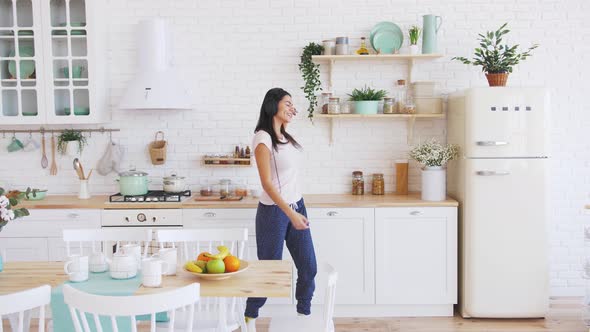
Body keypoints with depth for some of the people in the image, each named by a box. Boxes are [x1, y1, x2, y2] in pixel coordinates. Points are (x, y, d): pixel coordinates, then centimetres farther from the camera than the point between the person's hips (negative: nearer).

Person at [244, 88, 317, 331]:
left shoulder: (285, 135, 8)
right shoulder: (263, 138, -15)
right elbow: (267, 184, -21)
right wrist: (290, 213, -24)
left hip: (297, 207, 8)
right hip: (274, 211, -7)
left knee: (309, 268, 8)